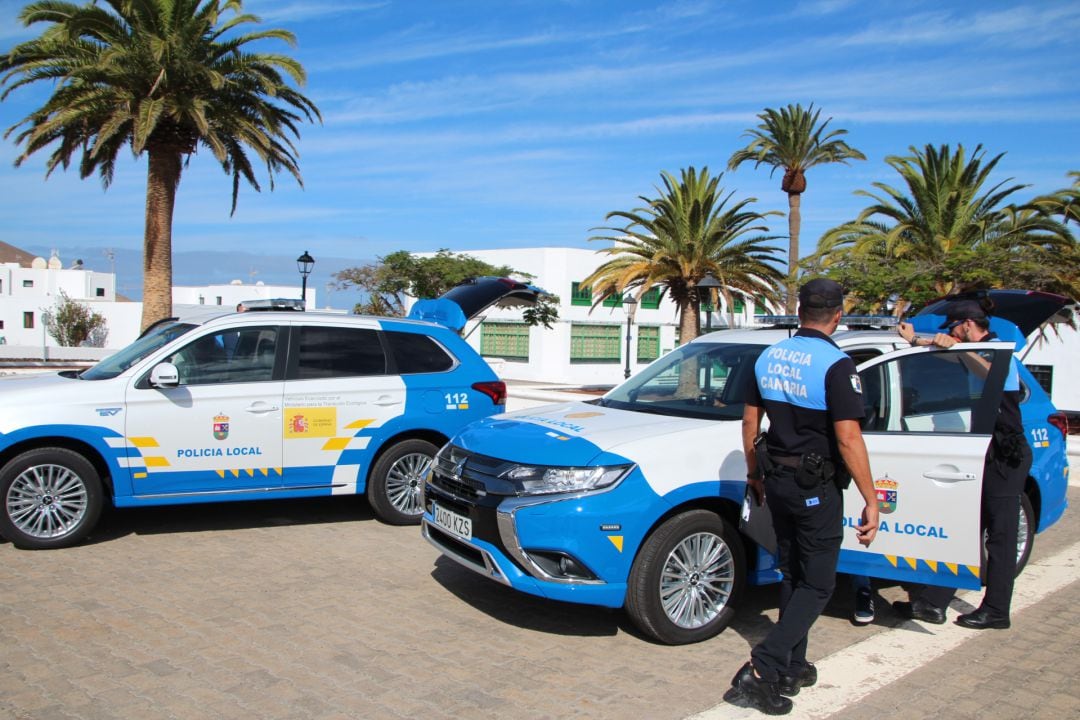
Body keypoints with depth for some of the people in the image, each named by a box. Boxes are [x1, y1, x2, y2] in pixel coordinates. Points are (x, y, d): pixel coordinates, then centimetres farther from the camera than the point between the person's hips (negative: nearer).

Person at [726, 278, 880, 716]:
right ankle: (761, 670, -7)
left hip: (777, 482, 7)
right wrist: (870, 500, -15)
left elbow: (750, 421, 10)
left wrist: (754, 473, 21)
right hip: (816, 488, -7)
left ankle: (793, 669, 26)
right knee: (817, 585, 3)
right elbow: (848, 439, -21)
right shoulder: (835, 365, -17)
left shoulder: (769, 357, 4)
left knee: (792, 576, 18)